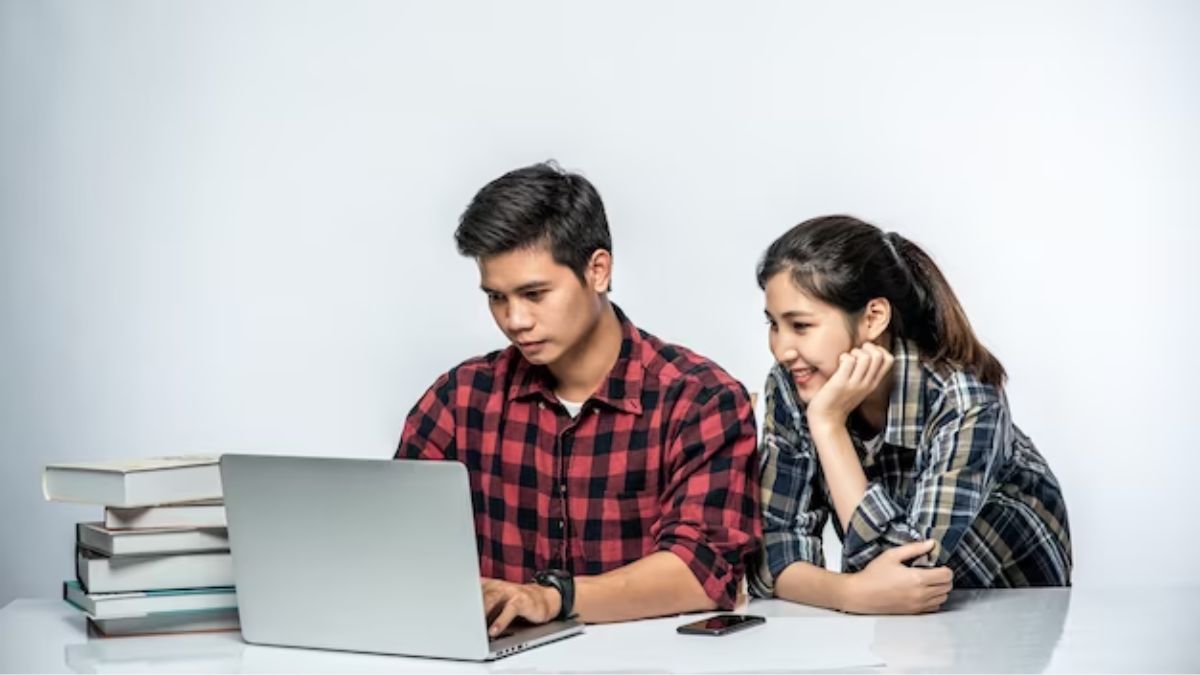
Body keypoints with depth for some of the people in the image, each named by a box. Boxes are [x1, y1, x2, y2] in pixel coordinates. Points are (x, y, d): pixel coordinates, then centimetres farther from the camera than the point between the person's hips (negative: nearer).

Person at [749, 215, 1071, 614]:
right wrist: (850, 592, -36)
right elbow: (771, 551, -16)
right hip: (881, 627, 3)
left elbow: (912, 572, -31)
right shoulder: (792, 388, -13)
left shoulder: (965, 406, -25)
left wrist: (829, 425, -31)